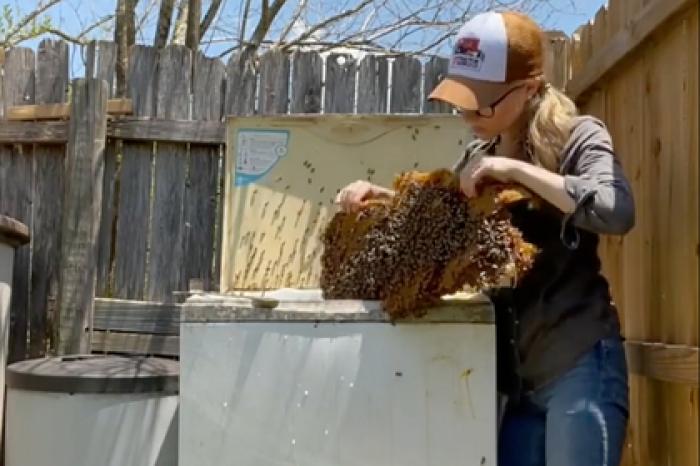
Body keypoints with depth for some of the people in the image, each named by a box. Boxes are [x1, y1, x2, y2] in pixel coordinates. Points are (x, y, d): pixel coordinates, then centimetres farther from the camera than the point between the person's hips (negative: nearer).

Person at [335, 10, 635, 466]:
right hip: (517, 372, 6)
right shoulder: (478, 156, 12)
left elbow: (618, 211, -21)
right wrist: (381, 196, 4)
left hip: (578, 362, -5)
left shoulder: (578, 136, -5)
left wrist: (517, 169, -22)